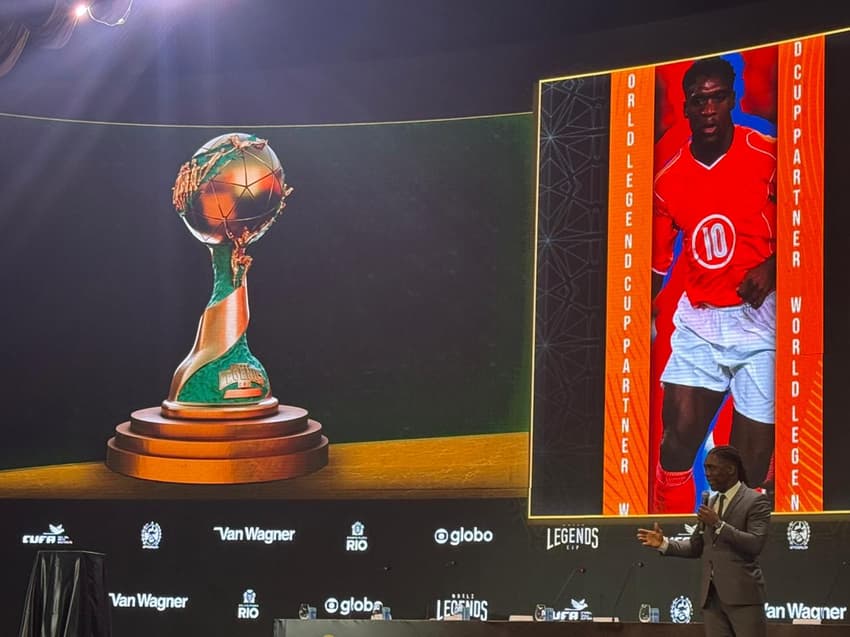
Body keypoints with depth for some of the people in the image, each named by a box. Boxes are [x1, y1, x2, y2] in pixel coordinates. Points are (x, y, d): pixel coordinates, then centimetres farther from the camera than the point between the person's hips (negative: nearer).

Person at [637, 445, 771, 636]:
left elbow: (755, 544, -16)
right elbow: (696, 546, 20)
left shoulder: (755, 501, -4)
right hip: (711, 595, 7)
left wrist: (718, 524, -20)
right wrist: (664, 543, 5)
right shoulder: (710, 503, 18)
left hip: (742, 594, -7)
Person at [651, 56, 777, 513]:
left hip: (759, 320, -3)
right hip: (697, 323, 3)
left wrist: (771, 267, -16)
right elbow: (658, 264, 13)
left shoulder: (767, 157, -6)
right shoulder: (668, 179, 6)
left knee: (750, 464, -4)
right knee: (677, 440, -6)